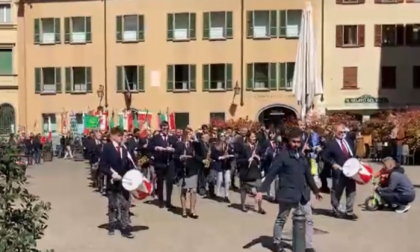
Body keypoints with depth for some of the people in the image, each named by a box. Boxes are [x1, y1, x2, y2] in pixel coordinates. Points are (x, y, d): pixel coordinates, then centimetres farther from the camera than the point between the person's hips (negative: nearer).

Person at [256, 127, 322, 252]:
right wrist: (261, 190, -21)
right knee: (281, 219, 11)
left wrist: (316, 190, 25)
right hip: (287, 193, -6)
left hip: (302, 194, 6)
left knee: (309, 220, 6)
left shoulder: (301, 156, 9)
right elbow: (271, 174, -15)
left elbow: (308, 175, 19)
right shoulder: (282, 155, -11)